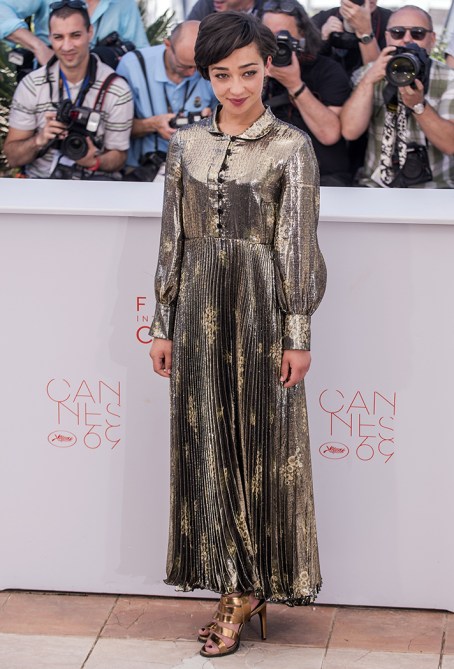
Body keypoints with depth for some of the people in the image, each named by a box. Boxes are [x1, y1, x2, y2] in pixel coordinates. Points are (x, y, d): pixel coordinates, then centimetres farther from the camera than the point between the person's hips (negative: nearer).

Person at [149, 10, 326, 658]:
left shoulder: (292, 147, -4)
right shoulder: (187, 144, 7)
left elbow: (298, 246, -6)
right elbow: (173, 239, 9)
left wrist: (298, 334, -8)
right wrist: (164, 324, 8)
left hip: (262, 308, -4)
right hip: (200, 307, 4)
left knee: (263, 445, 1)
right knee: (208, 446, 6)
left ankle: (247, 587, 12)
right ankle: (241, 586, 17)